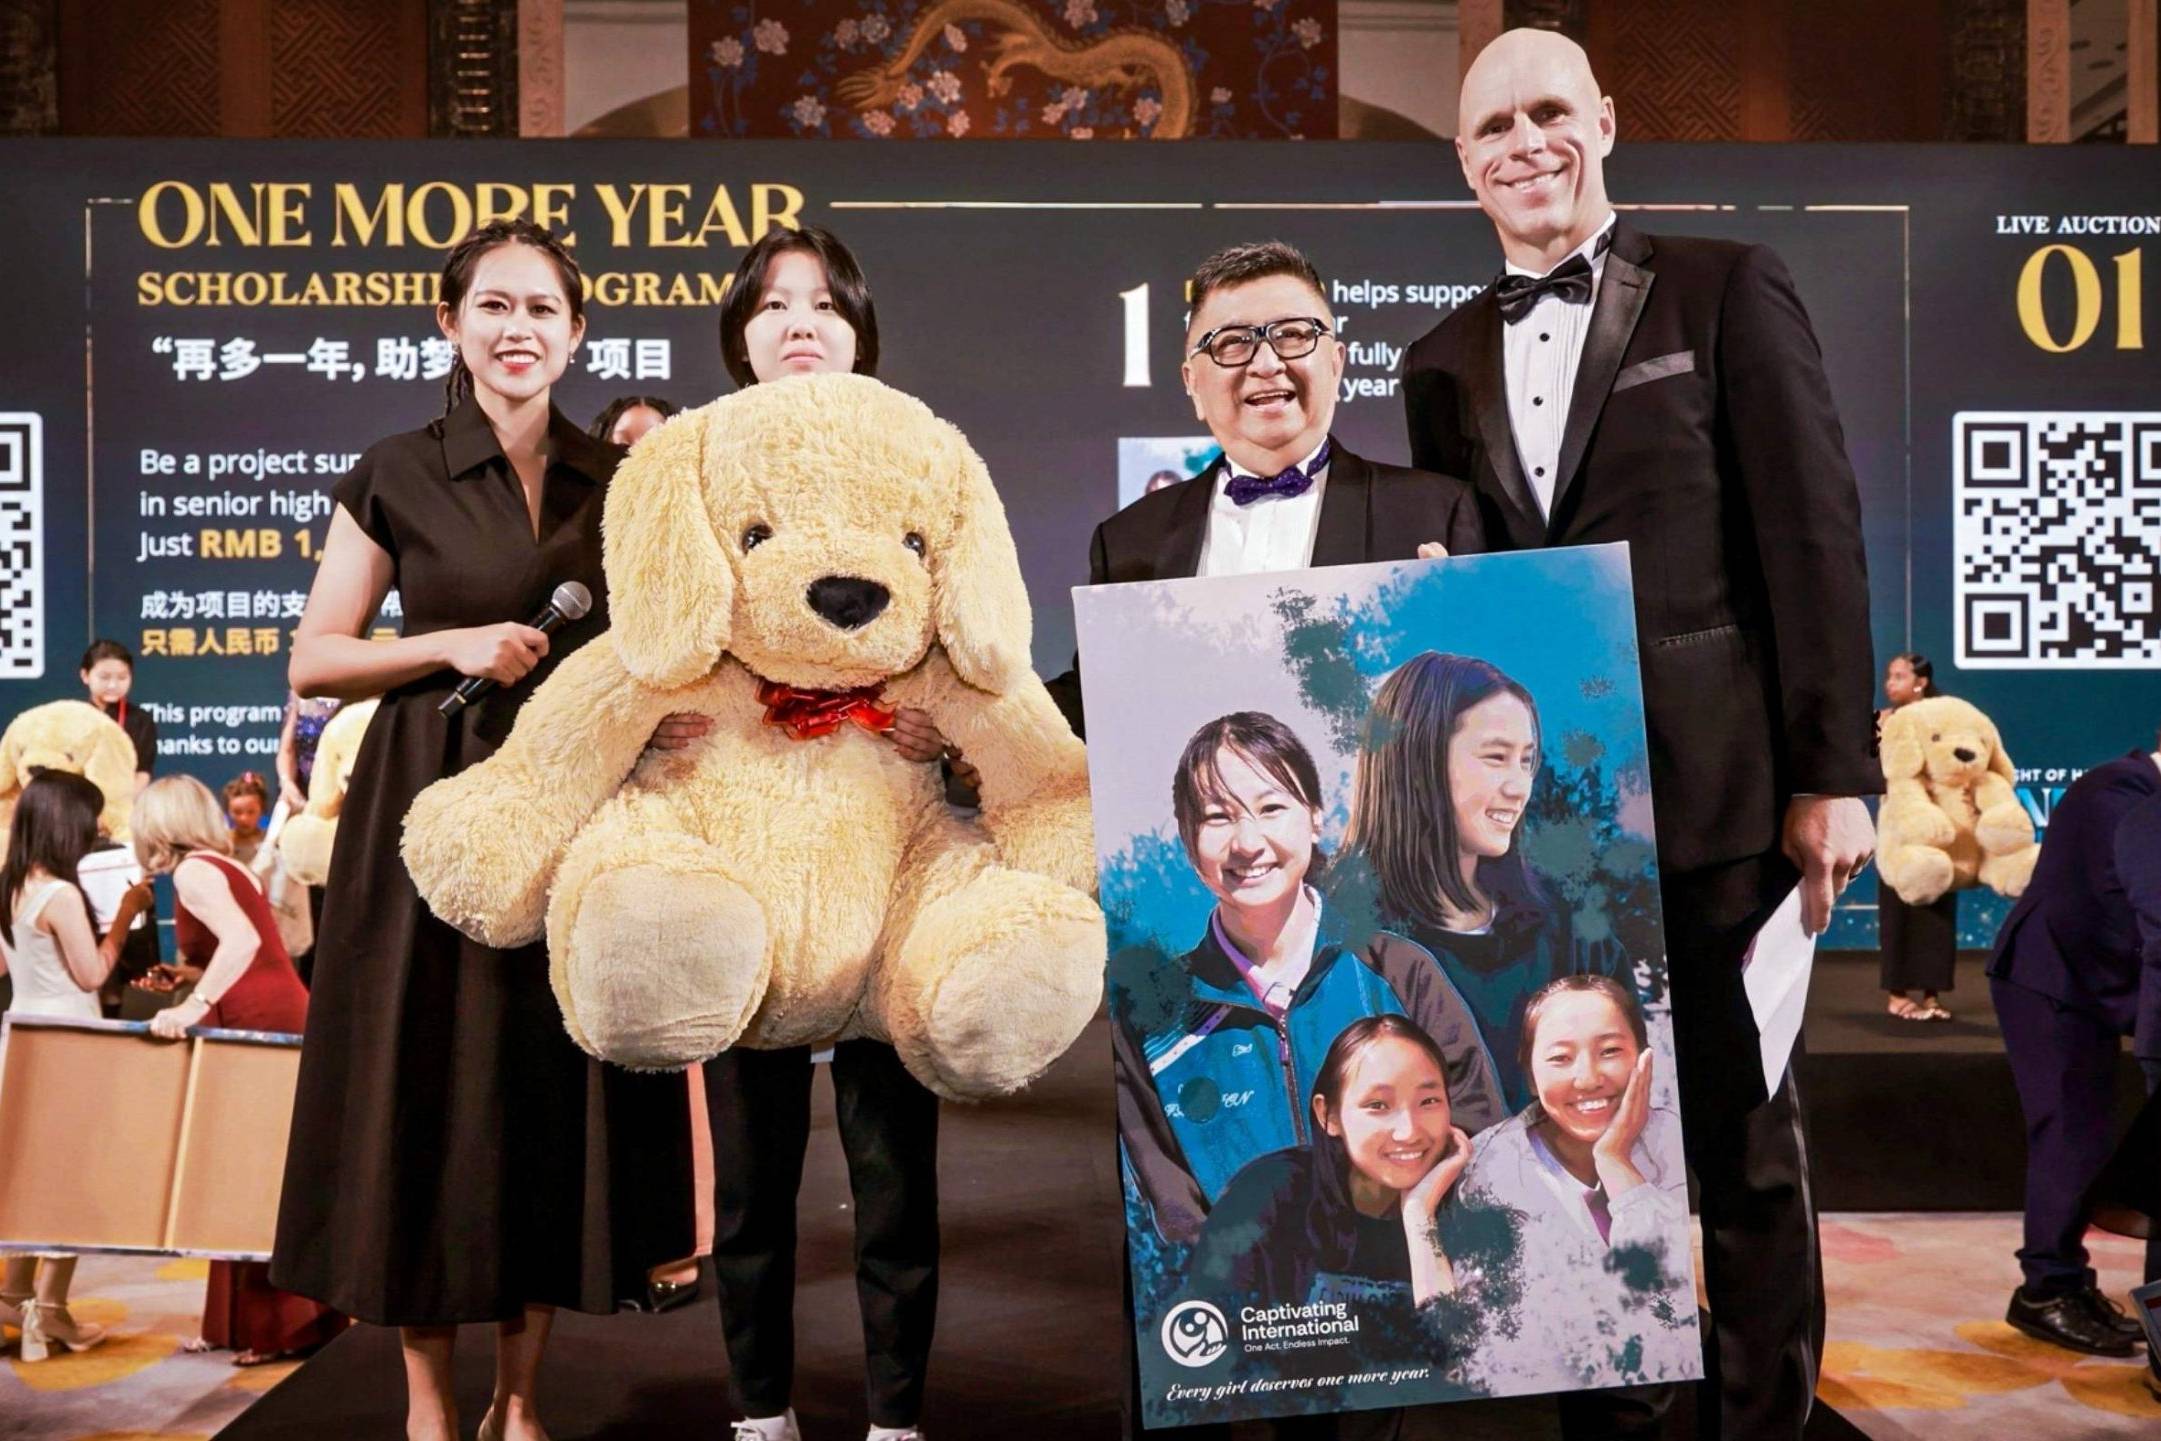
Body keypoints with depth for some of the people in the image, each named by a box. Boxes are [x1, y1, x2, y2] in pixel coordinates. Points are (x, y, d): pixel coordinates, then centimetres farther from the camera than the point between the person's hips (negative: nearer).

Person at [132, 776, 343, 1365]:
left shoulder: (192, 871, -8)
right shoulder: (225, 865, 19)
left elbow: (242, 941, -24)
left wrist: (194, 1006, -26)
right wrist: (192, 975, 28)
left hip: (258, 1024, -9)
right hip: (281, 1014, 9)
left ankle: (282, 1326, 1)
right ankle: (241, 1321, 19)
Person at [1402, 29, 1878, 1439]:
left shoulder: (1725, 288, 1)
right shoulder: (1445, 360, 13)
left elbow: (1812, 536, -4)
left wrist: (1835, 772, -9)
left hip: (1710, 794, -3)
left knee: (1744, 1135, 8)